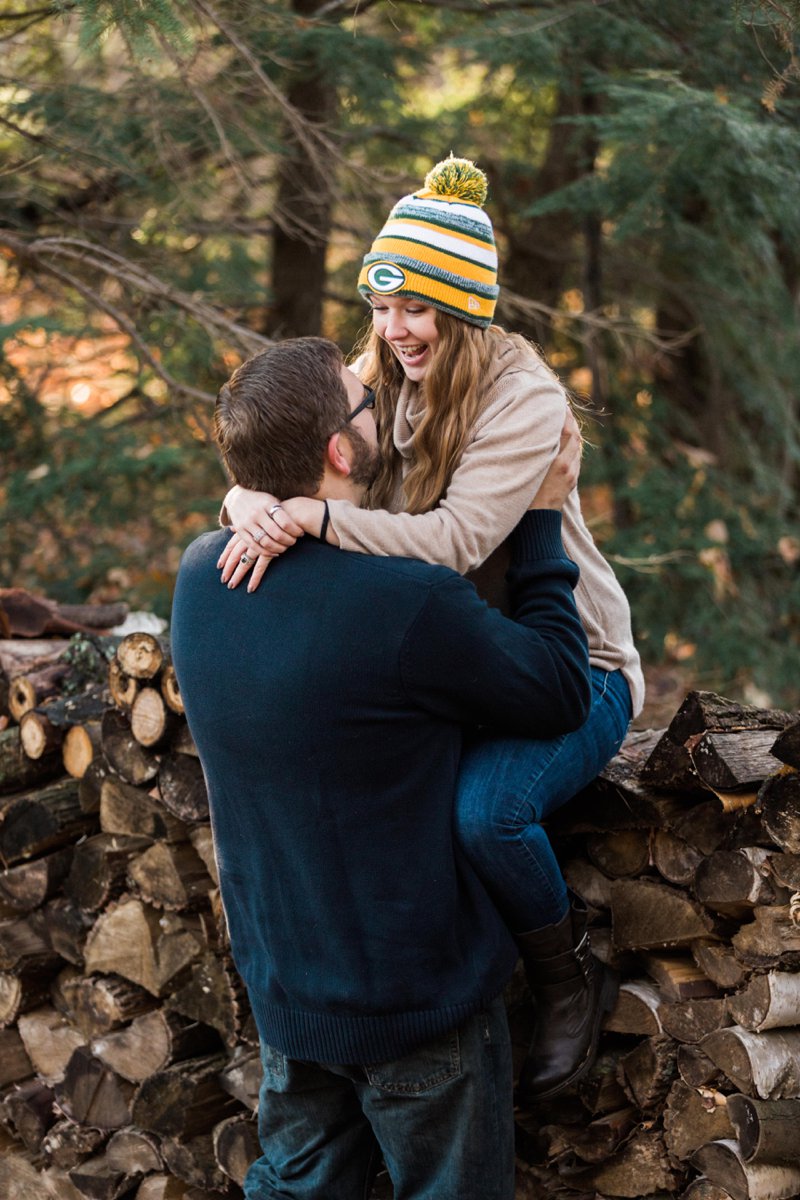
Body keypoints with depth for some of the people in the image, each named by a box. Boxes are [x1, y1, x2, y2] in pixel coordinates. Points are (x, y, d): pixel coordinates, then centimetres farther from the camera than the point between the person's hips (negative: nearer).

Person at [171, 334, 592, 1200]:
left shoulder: (200, 571, -8)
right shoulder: (410, 602, -29)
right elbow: (561, 695, -13)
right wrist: (541, 522, -6)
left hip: (281, 986, 6)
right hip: (413, 996, -6)